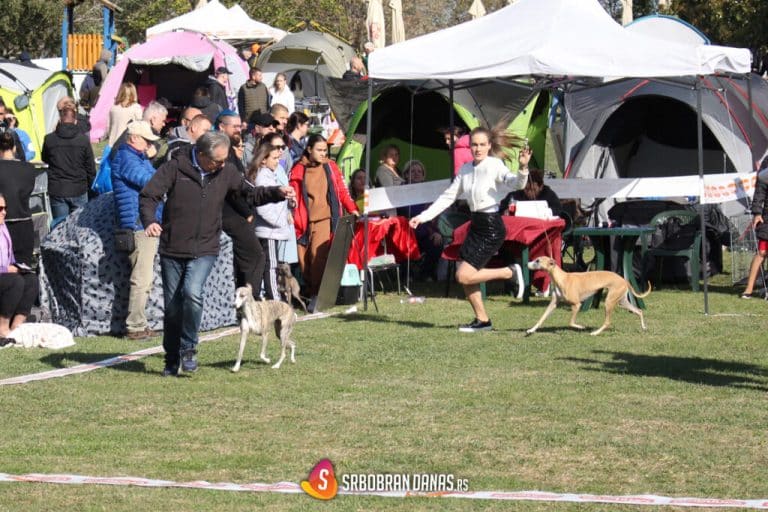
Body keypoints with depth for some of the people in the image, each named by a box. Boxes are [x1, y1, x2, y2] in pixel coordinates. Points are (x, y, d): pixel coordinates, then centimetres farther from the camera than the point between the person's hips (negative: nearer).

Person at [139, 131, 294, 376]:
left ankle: (188, 348, -4)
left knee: (192, 293, -24)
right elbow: (148, 196, -11)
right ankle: (172, 361, 23)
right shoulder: (175, 168, -9)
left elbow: (250, 194, 15)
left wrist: (277, 193, -2)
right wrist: (149, 221, -30)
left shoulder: (226, 172, 3)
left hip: (204, 250, 1)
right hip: (172, 250, -1)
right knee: (172, 308, 6)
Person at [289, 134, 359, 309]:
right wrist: (295, 220, -6)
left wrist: (352, 209, -2)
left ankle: (317, 295, -16)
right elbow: (294, 196, 5)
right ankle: (311, 292, 11)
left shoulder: (330, 167, 9)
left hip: (325, 219, -1)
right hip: (305, 221, 1)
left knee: (318, 253, -17)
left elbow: (342, 190, 10)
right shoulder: (298, 170, 5)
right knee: (304, 258, 0)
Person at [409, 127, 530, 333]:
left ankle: (510, 272, 1)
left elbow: (515, 183, -29)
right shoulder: (465, 169, 9)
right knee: (465, 278, 4)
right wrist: (423, 217, 10)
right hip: (476, 225, 8)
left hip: (492, 226, -7)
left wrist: (523, 169, -50)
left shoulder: (494, 165, -12)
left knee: (464, 275, -15)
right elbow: (448, 196, 14)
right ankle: (482, 320, 18)